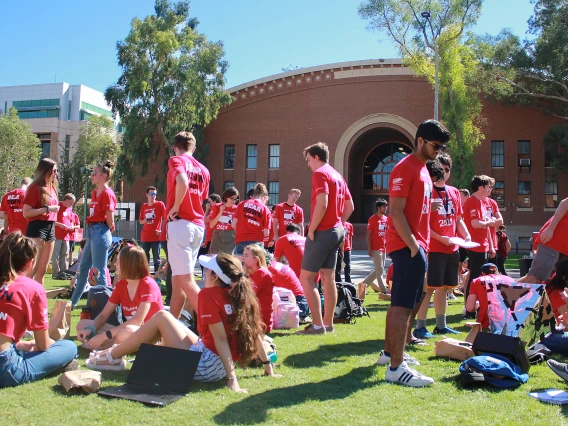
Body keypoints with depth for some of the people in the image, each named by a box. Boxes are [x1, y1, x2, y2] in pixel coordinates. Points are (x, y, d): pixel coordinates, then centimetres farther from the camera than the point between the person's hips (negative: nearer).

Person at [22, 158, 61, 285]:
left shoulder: (52, 188, 15)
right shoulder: (35, 188, -8)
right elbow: (26, 213, -15)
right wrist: (47, 209, -19)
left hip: (50, 229, 8)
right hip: (37, 229, -8)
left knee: (42, 270, 10)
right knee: (32, 269, -11)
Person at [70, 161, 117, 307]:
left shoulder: (107, 193, -12)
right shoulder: (95, 192, 15)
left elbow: (110, 220, -14)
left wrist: (108, 230, 0)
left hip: (101, 233, -10)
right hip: (91, 232, 10)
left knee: (99, 271, -5)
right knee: (83, 268, 18)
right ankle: (73, 302, 30)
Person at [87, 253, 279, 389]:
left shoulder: (208, 294, -16)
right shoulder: (241, 293, 3)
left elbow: (220, 338, -22)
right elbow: (255, 331, 4)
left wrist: (232, 378, -24)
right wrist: (268, 365, 11)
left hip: (205, 367, -8)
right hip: (220, 367, 8)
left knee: (162, 317, 4)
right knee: (171, 325, 22)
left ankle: (113, 357, 14)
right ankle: (118, 353, 31)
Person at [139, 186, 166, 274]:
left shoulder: (160, 204, -2)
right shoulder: (144, 206, 10)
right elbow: (140, 221, 16)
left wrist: (163, 230, -10)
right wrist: (145, 220, -6)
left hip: (156, 236, -4)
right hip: (145, 236, 4)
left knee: (156, 258, -1)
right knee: (145, 258, 6)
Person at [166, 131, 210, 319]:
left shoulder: (176, 160, -3)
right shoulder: (203, 170, 17)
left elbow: (182, 182, -22)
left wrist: (175, 207, -11)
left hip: (181, 223, -8)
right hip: (198, 224, 8)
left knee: (185, 279, -9)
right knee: (177, 278, 15)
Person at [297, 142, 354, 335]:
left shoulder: (320, 174, -11)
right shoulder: (338, 176, 15)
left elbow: (322, 204, -23)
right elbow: (350, 206, 18)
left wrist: (311, 230, -16)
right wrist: (338, 223, 15)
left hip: (322, 232, -9)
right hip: (336, 231, 9)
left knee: (306, 278, -4)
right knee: (328, 277, 12)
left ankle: (318, 325, -5)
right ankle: (328, 323, 16)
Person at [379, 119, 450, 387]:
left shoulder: (422, 169, 18)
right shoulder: (405, 168, -12)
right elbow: (395, 212, -19)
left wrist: (421, 244, 16)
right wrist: (413, 245, -20)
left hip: (416, 246, 10)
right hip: (406, 246, -10)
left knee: (405, 302, 17)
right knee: (403, 305, -11)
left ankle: (389, 352, 29)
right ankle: (396, 367, -9)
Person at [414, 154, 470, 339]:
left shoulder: (454, 192, 13)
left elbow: (458, 219, 19)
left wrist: (466, 235, 3)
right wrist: (441, 238, -19)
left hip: (452, 249, 7)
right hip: (433, 248, -7)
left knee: (444, 287, 13)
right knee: (429, 287, -6)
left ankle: (441, 325, 22)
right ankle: (420, 327, 0)